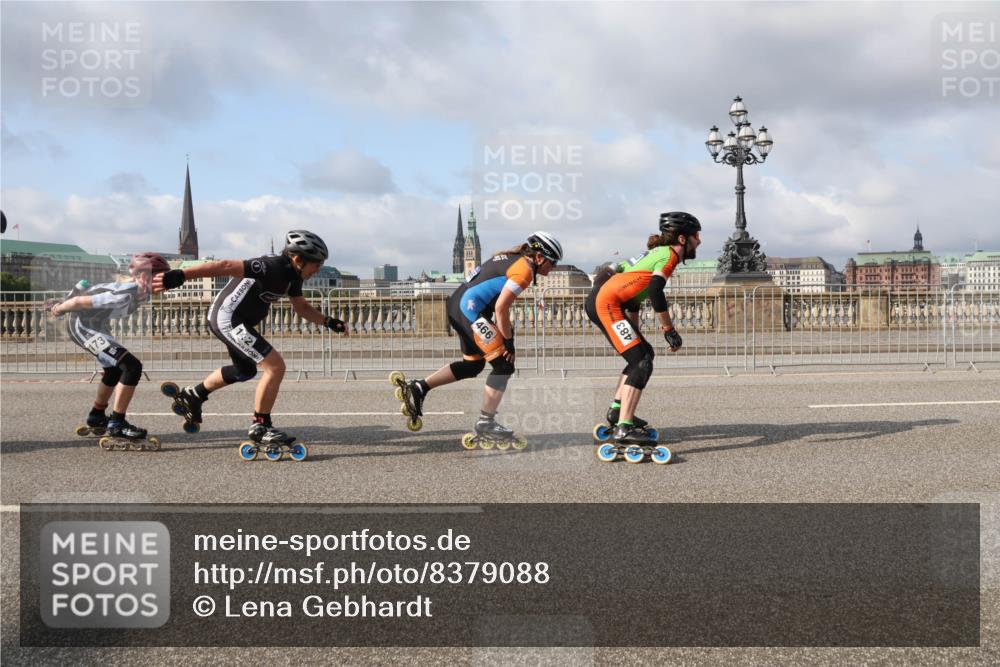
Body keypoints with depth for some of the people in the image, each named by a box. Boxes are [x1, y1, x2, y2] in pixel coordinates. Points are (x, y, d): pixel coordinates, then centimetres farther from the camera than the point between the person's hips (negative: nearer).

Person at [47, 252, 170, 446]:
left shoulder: (143, 293, -4)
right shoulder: (124, 294, -32)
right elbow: (79, 301, -25)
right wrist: (59, 309, -5)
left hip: (98, 324, 10)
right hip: (82, 326, -10)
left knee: (115, 369, 26)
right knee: (132, 367, -19)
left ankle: (97, 417, 47)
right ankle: (116, 424, -10)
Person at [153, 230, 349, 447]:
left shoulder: (293, 276, 2)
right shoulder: (272, 267, -27)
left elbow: (302, 307, 16)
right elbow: (226, 266, -35)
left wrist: (329, 322, 2)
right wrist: (181, 275, -42)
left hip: (236, 321, 11)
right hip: (228, 319, -11)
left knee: (245, 371, 30)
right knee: (276, 366, -16)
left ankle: (192, 396, 47)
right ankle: (260, 427, -3)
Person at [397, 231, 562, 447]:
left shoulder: (511, 258, 18)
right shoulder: (525, 268, -11)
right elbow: (501, 308, -17)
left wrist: (506, 331, 18)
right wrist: (508, 341, -8)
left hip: (457, 305, 10)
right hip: (471, 310, -10)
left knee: (473, 365, 21)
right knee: (503, 365, -3)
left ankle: (419, 388, 20)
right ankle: (485, 424, 4)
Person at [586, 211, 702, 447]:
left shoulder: (657, 252, 22)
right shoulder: (670, 254, -6)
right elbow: (655, 291, -21)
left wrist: (634, 333, 28)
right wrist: (669, 329, -12)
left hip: (599, 301, 10)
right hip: (606, 303, -10)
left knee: (644, 353, 19)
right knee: (642, 362, -13)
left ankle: (617, 410, 25)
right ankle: (624, 428, -18)